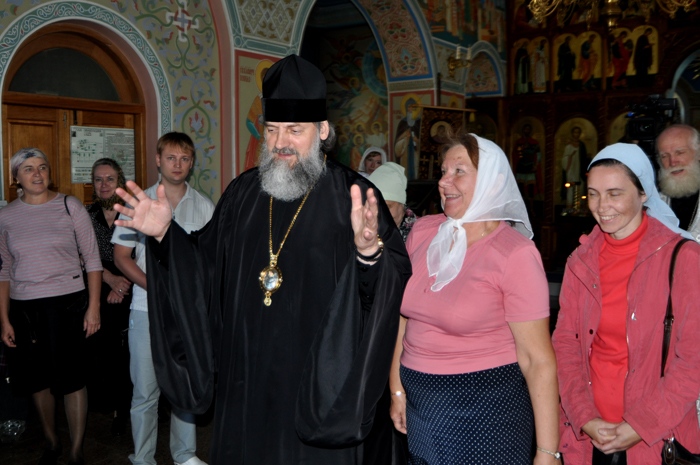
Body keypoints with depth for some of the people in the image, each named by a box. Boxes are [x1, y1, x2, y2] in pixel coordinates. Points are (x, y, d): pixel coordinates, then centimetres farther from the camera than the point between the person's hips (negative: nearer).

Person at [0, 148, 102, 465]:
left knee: (71, 378, -1)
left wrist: (93, 307, -7)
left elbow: (92, 259, -2)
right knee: (37, 379, 12)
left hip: (68, 303, -3)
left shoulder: (70, 206, -2)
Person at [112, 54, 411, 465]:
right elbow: (208, 265, 13)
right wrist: (166, 234, 1)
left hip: (317, 380, -4)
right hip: (246, 376, 5)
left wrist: (370, 249, -41)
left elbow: (397, 276, -21)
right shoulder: (244, 192, 6)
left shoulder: (353, 195, -10)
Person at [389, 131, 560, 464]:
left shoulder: (515, 253, -16)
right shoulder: (423, 231, -1)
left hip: (484, 410, -5)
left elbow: (539, 361, -17)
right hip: (419, 403, 5)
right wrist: (397, 388, 7)